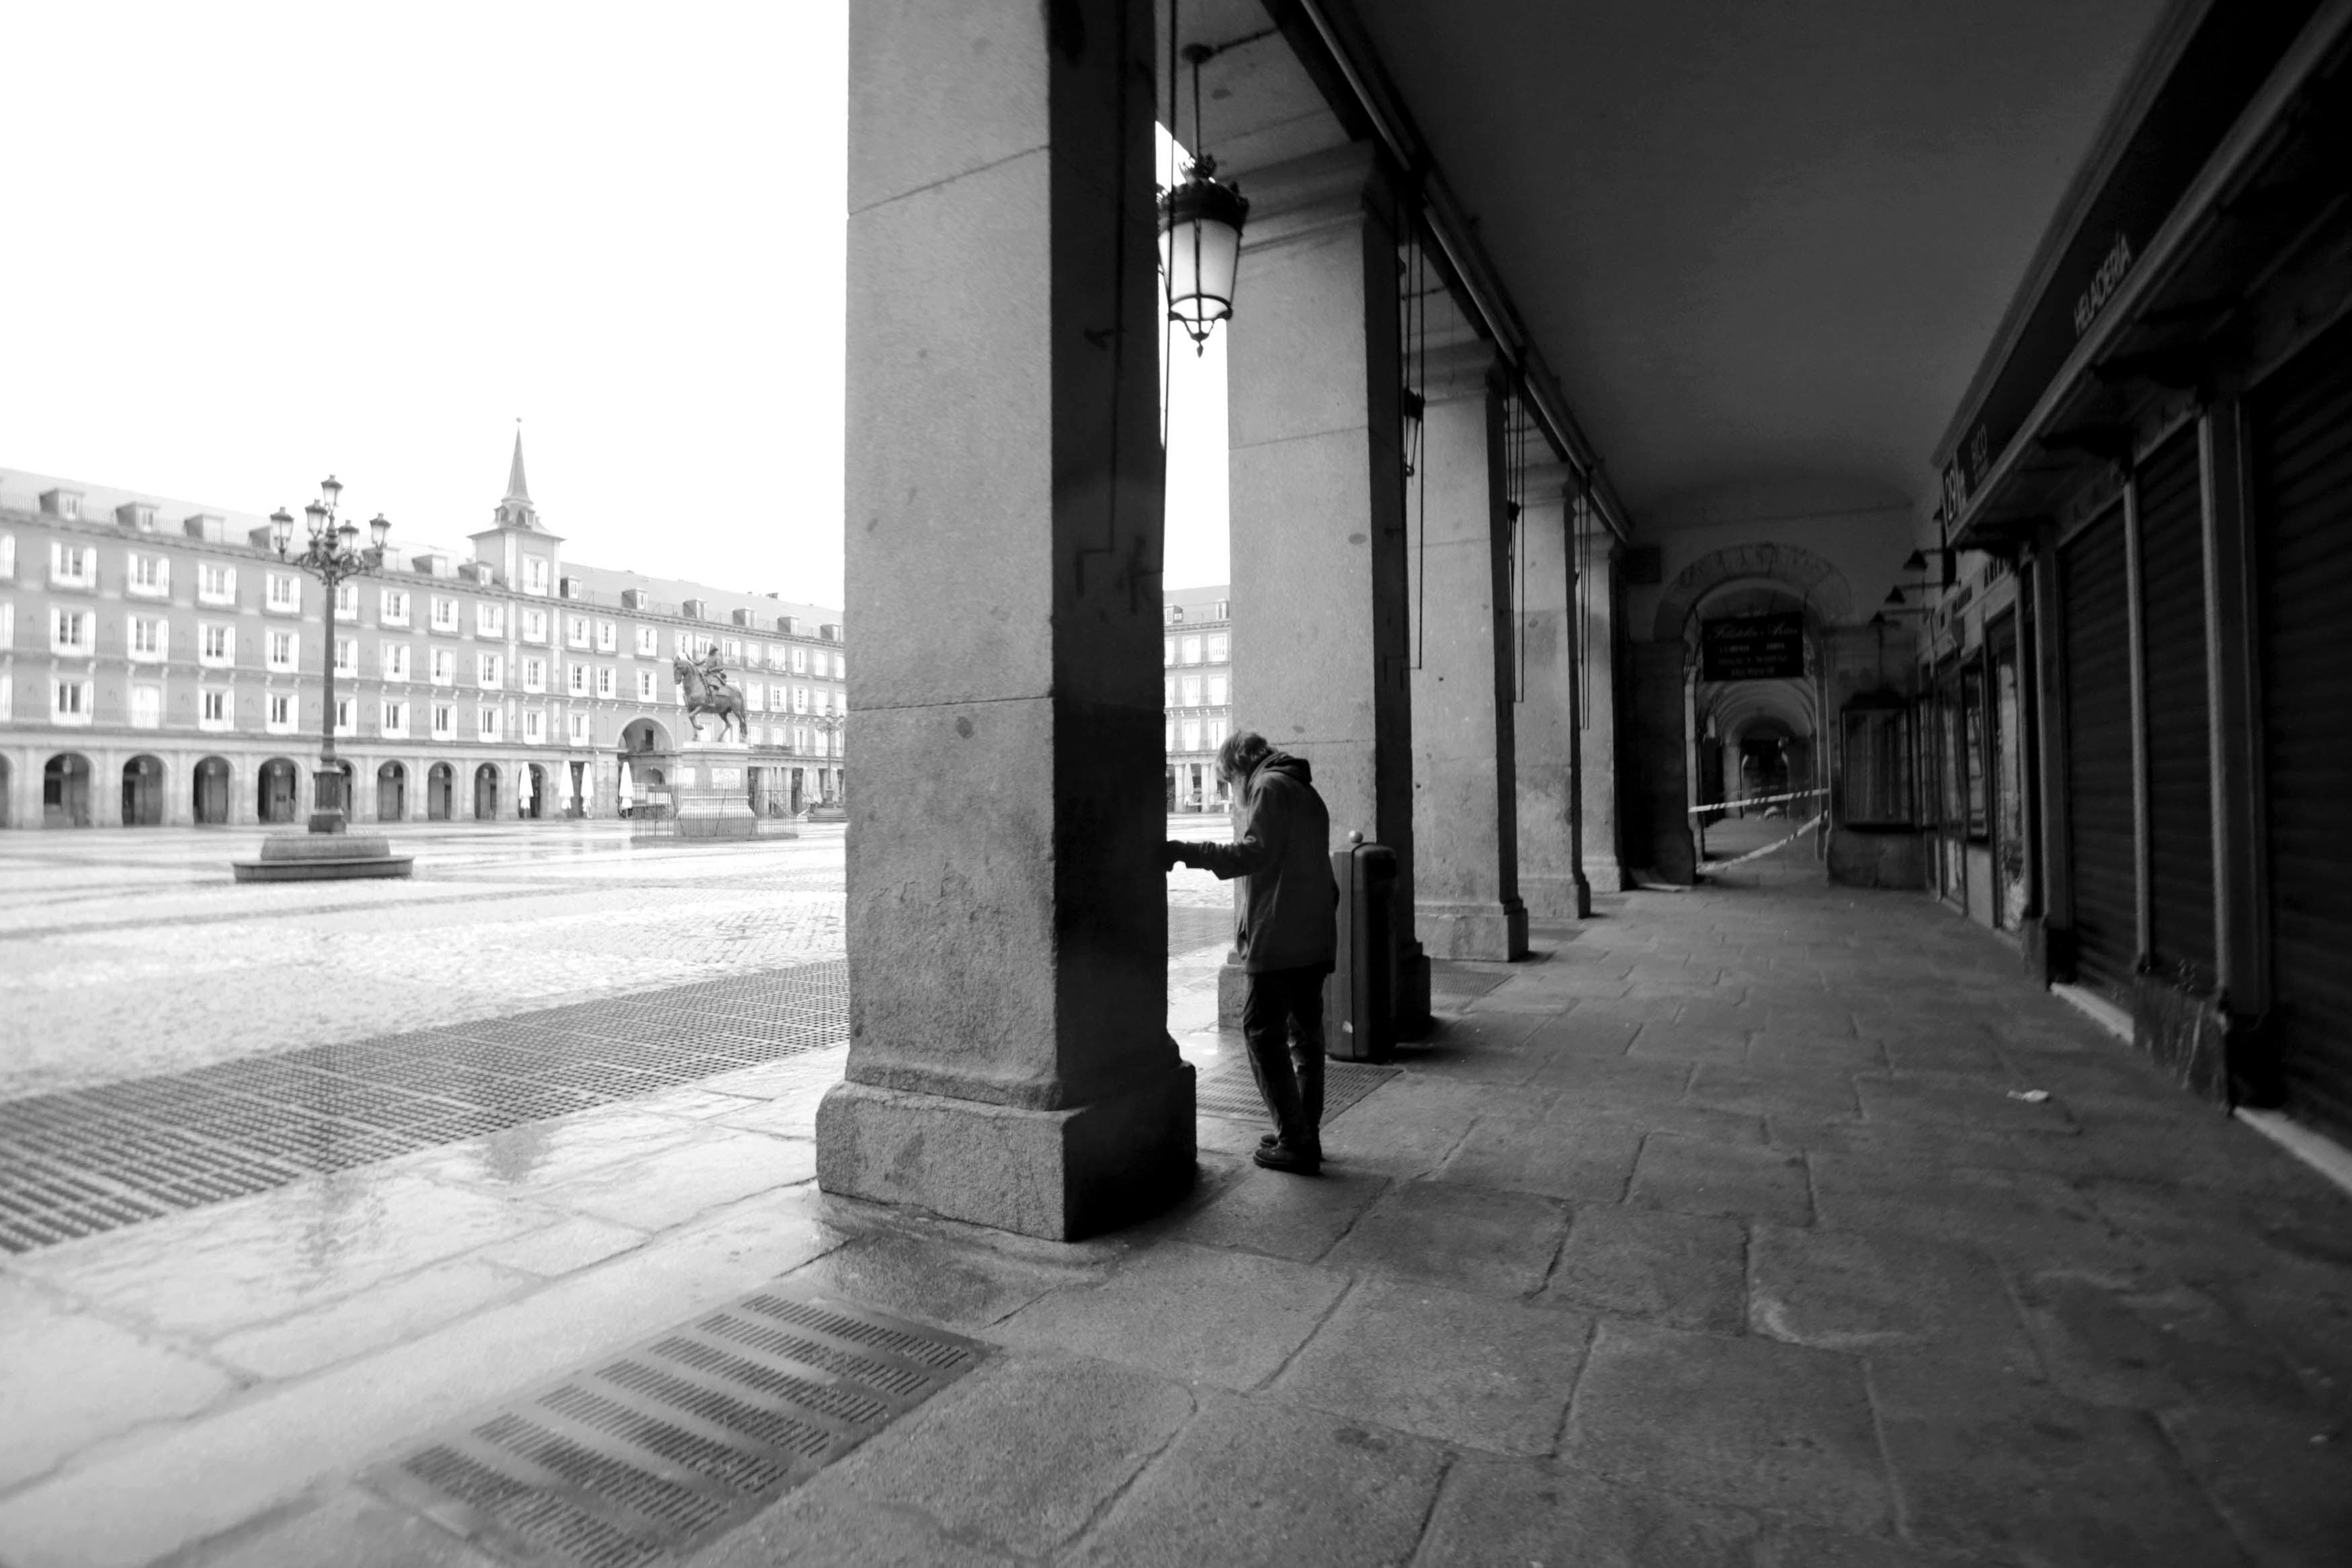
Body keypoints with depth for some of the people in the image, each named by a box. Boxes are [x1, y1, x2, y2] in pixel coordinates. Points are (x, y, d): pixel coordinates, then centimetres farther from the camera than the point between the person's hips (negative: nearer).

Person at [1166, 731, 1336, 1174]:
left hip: (1279, 939, -10)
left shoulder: (1270, 786, -6)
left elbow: (1256, 853, -20)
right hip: (1316, 938, 10)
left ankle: (1295, 1142, -2)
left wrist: (1187, 851, -21)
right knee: (1306, 1034, 14)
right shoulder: (1306, 792, 23)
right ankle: (1306, 1135, 21)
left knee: (1263, 1033, -3)